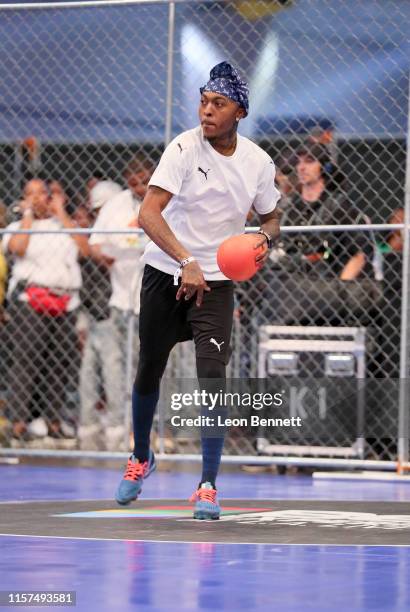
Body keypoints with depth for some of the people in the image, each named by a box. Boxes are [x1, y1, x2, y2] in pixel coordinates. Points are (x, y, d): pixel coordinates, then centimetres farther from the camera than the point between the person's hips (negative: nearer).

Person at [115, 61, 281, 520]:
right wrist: (185, 261, -37)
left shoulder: (258, 163, -4)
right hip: (164, 273, -1)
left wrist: (264, 239, -10)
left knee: (212, 376, -15)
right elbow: (149, 214, -25)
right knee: (149, 372, 11)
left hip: (215, 280, 1)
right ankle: (141, 457, 38)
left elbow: (270, 217, 15)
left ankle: (208, 486, -8)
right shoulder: (184, 148, -16)